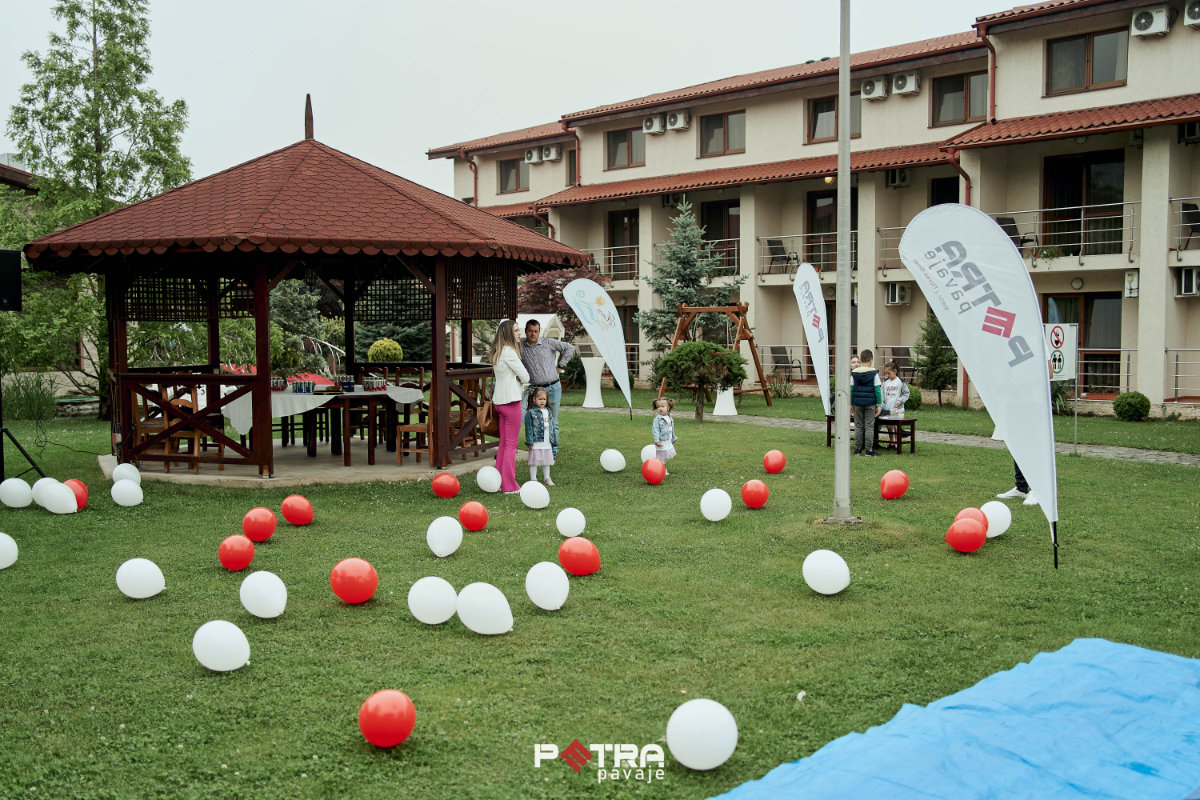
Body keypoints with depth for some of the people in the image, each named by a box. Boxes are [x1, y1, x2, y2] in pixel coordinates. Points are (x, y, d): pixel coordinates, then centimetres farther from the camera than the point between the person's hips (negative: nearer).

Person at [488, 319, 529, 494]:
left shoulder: (498, 352, 14)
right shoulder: (508, 351, -15)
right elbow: (525, 376, -14)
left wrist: (521, 387, 6)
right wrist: (523, 382, 7)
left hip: (499, 400, 9)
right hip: (510, 400, -9)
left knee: (504, 443, 14)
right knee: (511, 444, -4)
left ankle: (499, 482, 18)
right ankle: (509, 486, -1)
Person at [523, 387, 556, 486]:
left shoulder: (548, 412, 12)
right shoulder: (531, 413, -8)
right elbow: (528, 428, -9)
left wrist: (553, 439, 15)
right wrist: (530, 441, -14)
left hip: (547, 443, 6)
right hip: (536, 443, -6)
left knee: (547, 461, 14)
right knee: (534, 462, 0)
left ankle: (547, 478, 25)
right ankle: (533, 479, 8)